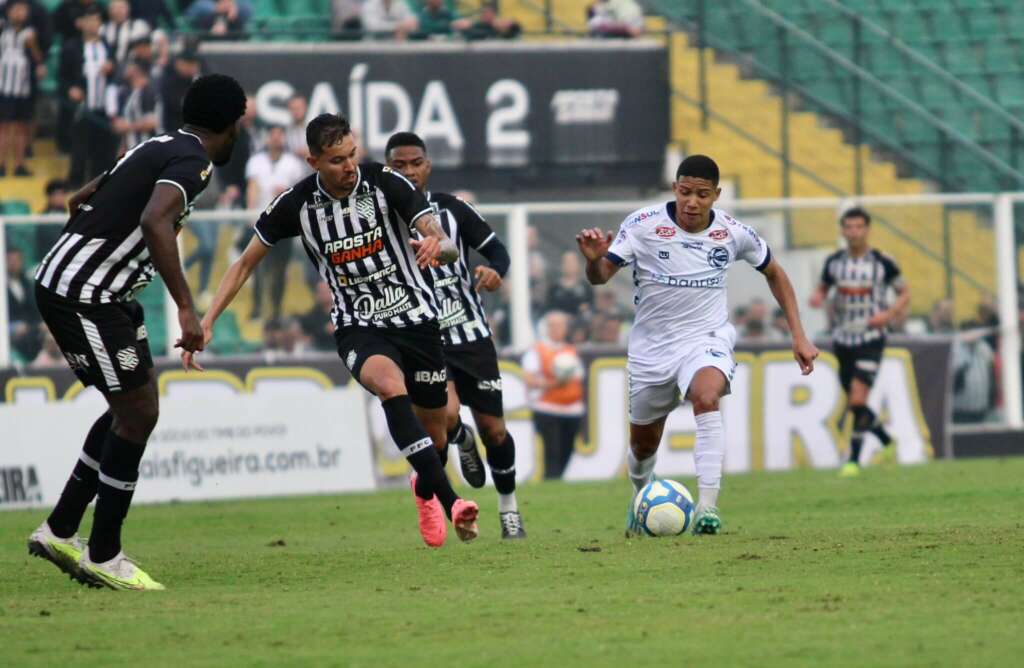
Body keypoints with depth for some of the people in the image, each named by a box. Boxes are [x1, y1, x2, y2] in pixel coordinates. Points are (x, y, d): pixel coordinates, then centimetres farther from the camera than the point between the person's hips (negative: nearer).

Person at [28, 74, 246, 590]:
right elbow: (154, 222, -32)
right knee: (137, 413, -5)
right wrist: (186, 308, -34)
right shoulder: (192, 161, -13)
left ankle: (60, 532, 19)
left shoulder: (159, 148, 16)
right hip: (81, 296, -10)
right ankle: (103, 557, 2)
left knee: (134, 408, 15)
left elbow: (80, 200, 27)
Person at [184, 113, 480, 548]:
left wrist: (438, 246, -44)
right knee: (391, 384, -34)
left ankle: (425, 487, 48)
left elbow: (446, 245, -19)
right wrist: (206, 323, -6)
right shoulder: (297, 204, -9)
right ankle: (449, 500, -39)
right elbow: (245, 263, 2)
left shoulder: (384, 183, -12)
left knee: (433, 430, 9)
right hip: (358, 328, -1)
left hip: (416, 318, 1)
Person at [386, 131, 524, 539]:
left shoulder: (453, 210, -2)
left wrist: (494, 271, -19)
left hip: (471, 336, 2)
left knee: (494, 429, 2)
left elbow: (496, 249, 4)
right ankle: (461, 440, 13)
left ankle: (508, 508, 26)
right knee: (446, 414, -26)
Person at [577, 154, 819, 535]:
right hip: (652, 347, 1)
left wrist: (798, 336, 5)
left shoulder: (733, 234, -8)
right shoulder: (643, 225, -15)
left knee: (706, 399, -34)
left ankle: (707, 508, -38)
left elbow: (774, 273, 9)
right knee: (643, 445, 14)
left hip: (706, 339, -1)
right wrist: (594, 259, -44)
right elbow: (600, 276, -19)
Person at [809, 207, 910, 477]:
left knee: (858, 399, -17)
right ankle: (887, 441, 35)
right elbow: (823, 287, 19)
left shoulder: (883, 263, -5)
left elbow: (905, 293, 4)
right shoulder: (833, 262, 4)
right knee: (853, 404, 11)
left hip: (870, 340, -5)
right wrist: (817, 297, -5)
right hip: (842, 340, 5)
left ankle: (854, 460, -10)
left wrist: (888, 314, -13)